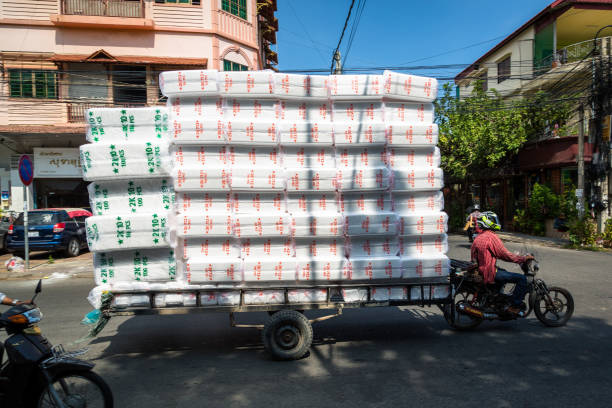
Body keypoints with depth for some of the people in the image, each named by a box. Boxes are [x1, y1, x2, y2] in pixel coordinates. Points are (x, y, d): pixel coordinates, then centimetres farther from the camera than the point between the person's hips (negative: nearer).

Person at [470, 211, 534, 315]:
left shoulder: (478, 237, 13)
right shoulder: (491, 237, -16)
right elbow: (505, 255, -16)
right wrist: (524, 259, -6)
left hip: (480, 269, 10)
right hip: (490, 273, -10)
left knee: (504, 272, 36)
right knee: (522, 279, -10)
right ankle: (514, 306, -4)